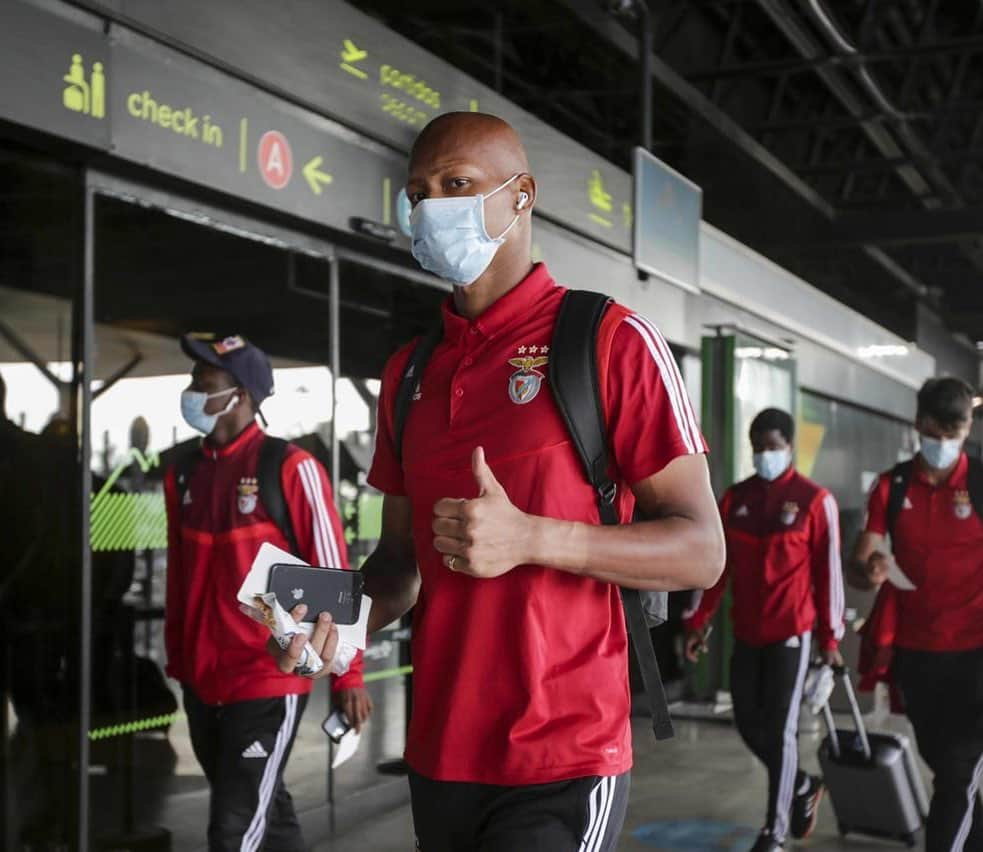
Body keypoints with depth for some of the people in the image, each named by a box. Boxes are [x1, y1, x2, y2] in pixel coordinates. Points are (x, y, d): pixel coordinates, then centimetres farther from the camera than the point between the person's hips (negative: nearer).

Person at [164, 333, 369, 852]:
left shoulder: (291, 469, -13)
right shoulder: (184, 474, 5)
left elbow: (332, 575, -10)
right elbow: (179, 575, 13)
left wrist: (347, 674, -9)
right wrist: (177, 661, 15)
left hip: (269, 683, -6)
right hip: (202, 685, 6)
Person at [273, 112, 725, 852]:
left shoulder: (610, 342, -7)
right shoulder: (408, 372, 11)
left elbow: (700, 550, -10)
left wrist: (530, 539, -23)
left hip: (563, 763, -6)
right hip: (438, 759, 6)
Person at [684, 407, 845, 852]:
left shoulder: (815, 501, -6)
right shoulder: (734, 499, 7)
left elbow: (828, 572, -5)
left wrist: (829, 638, -5)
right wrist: (697, 623, 7)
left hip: (792, 633, -5)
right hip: (746, 633, 5)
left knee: (780, 729, -2)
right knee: (748, 723, 11)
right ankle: (803, 787, 36)